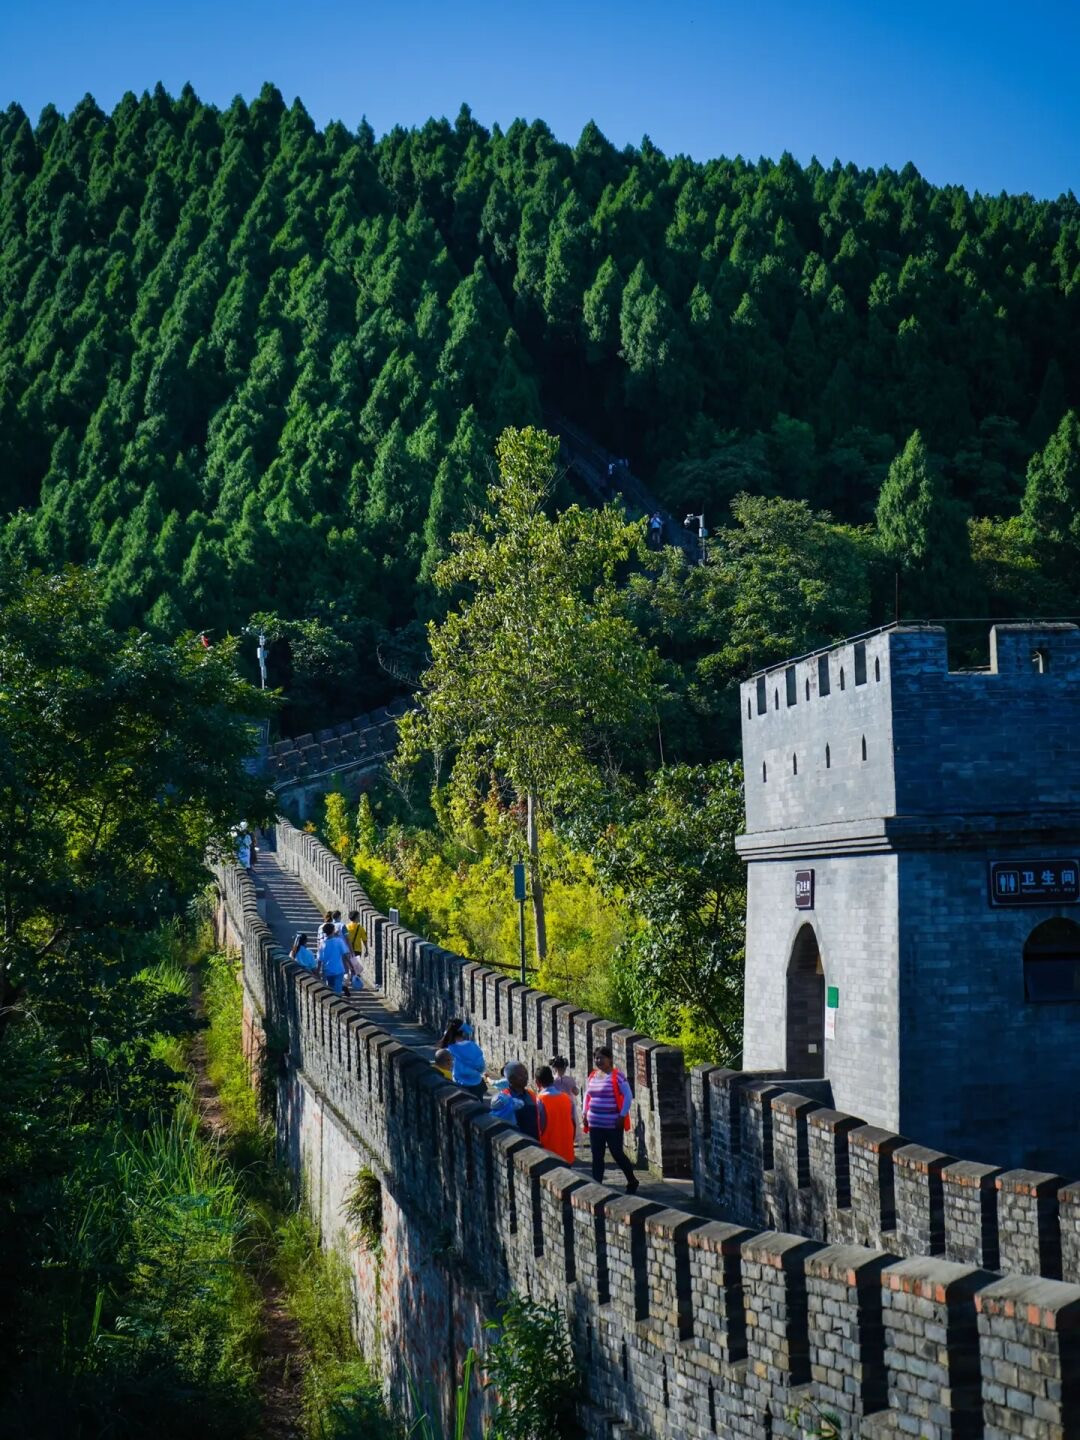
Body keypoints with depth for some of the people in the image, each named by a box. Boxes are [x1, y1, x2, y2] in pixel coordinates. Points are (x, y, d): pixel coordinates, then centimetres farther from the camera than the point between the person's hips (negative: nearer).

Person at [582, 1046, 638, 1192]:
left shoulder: (617, 1076, -9)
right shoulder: (592, 1076, 10)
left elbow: (628, 1096, -10)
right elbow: (587, 1096, 21)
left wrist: (622, 1116, -14)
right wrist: (585, 1113, 10)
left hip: (613, 1124, -6)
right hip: (595, 1124, 6)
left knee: (617, 1153, 1)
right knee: (597, 1156, 4)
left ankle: (632, 1181, 21)